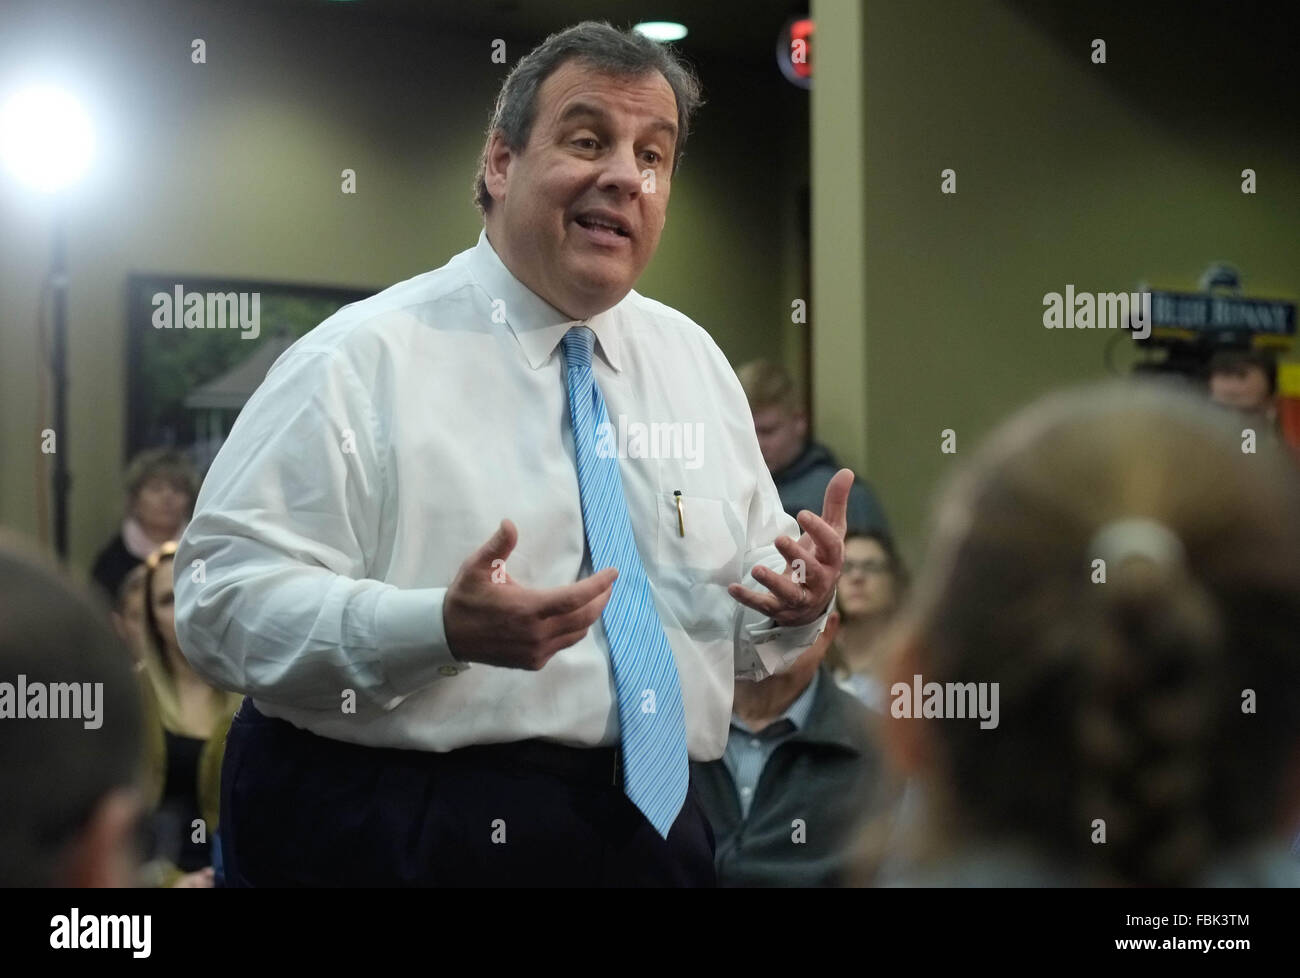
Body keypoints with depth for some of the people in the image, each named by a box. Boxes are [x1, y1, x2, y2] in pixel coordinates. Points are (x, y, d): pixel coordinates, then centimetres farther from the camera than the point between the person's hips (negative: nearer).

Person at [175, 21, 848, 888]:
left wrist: (797, 603, -7)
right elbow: (222, 600, -15)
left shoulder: (695, 363, 12)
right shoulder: (364, 360, -7)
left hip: (654, 834, 5)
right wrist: (442, 628, -29)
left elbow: (746, 633, 17)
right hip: (398, 842, -5)